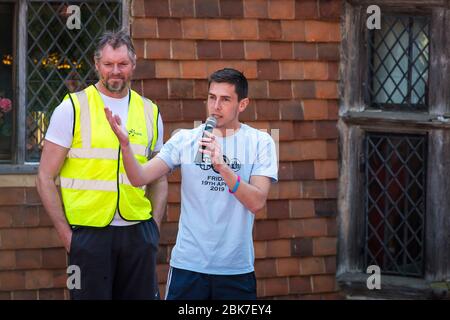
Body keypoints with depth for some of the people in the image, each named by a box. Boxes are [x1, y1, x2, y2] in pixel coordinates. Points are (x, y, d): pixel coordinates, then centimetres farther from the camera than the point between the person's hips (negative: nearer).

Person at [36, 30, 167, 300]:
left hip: (138, 233, 3)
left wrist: (154, 226, 6)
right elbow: (46, 178, -1)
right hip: (89, 234, -3)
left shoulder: (150, 113, 10)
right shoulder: (73, 108, -1)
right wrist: (66, 234, -7)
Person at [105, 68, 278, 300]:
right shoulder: (185, 139, 3)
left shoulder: (260, 143, -2)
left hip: (236, 269, -1)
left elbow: (257, 202, -13)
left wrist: (222, 166, -25)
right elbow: (139, 178, -5)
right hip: (188, 264, 1)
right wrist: (125, 144, -23)